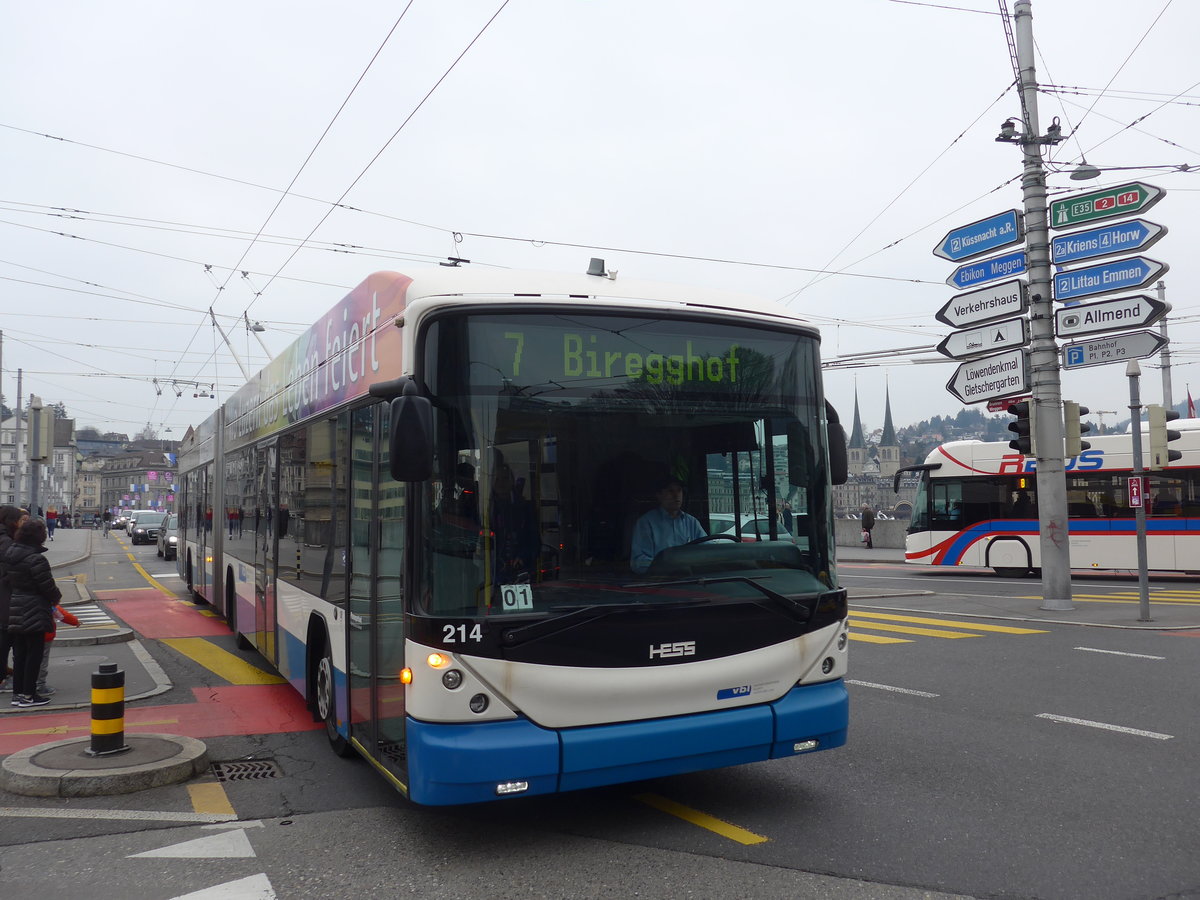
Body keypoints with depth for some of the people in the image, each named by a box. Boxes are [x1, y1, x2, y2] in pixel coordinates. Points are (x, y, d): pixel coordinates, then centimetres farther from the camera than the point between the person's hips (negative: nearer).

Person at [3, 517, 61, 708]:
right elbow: (48, 586, -16)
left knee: (19, 654, 15)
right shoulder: (36, 559, -19)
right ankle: (28, 695, 5)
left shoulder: (9, 554, 6)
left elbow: (10, 581, 14)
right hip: (34, 612, -8)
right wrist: (56, 598, 5)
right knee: (34, 654, 1)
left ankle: (17, 693, 21)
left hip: (15, 611, 8)